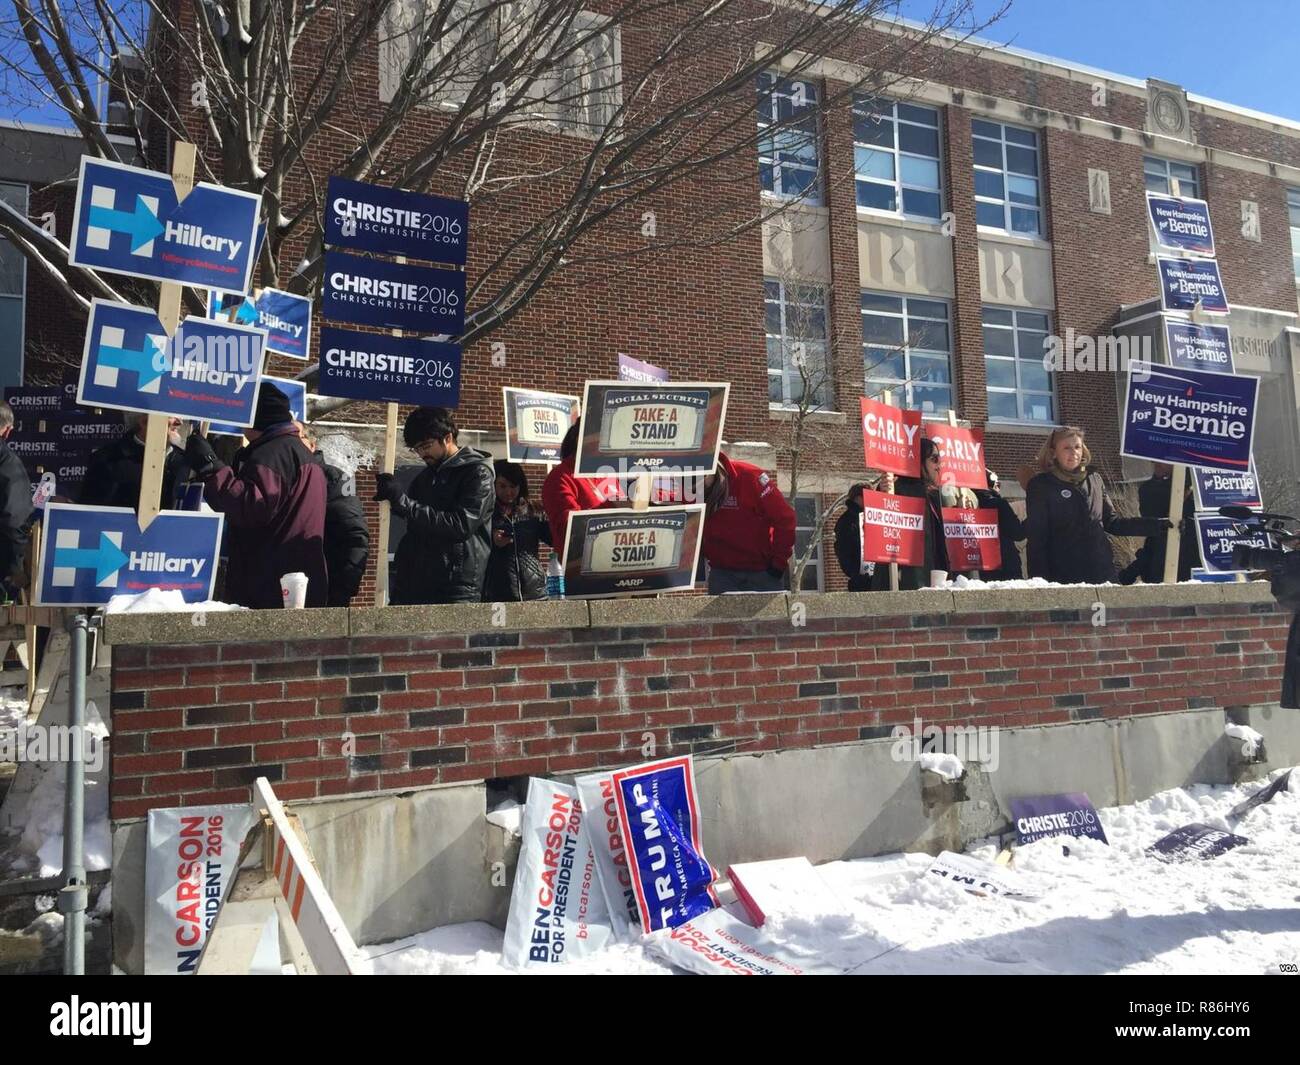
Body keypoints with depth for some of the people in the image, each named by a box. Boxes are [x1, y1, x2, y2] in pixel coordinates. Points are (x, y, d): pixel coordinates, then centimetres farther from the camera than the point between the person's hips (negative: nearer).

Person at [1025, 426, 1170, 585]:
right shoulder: (1040, 485, -3)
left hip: (1102, 573, 4)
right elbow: (1037, 538, -6)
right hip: (1064, 578, -4)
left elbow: (1111, 523, 18)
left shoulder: (1094, 479, 11)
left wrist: (1156, 525, 10)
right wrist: (1040, 582, -13)